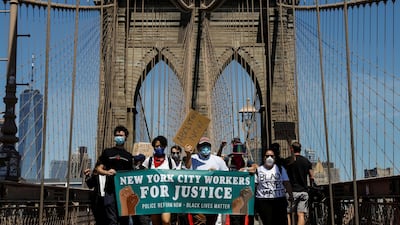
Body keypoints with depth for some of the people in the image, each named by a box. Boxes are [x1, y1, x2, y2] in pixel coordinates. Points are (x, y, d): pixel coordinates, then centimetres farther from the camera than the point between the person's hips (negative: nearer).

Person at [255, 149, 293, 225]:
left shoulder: (280, 169, 11)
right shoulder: (258, 170, 8)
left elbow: (286, 183, 6)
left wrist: (290, 194, -9)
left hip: (279, 200, 1)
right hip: (263, 201, -1)